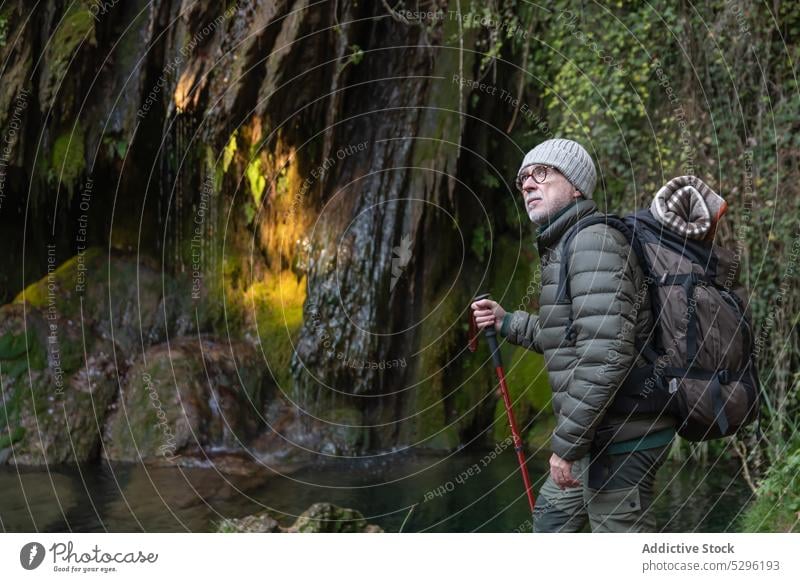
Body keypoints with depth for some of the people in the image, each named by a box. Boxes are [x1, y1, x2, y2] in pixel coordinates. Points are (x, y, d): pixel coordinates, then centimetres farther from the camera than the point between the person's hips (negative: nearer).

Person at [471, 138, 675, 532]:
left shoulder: (593, 240, -17)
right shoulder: (561, 247, 16)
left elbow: (605, 353, -27)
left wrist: (567, 442, -23)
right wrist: (507, 323, 18)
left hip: (622, 436, -11)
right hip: (601, 433, 11)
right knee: (552, 518, 25)